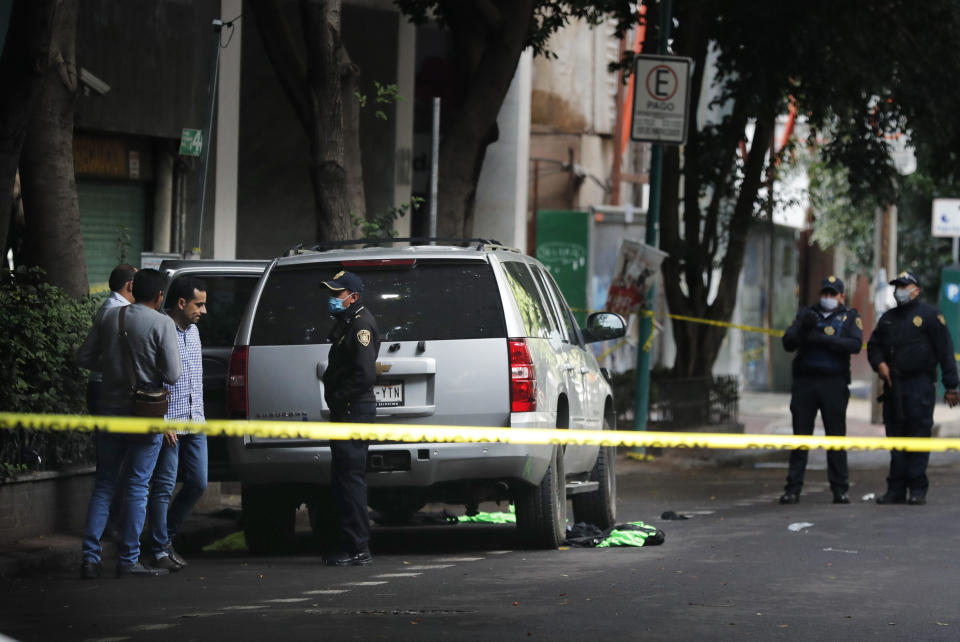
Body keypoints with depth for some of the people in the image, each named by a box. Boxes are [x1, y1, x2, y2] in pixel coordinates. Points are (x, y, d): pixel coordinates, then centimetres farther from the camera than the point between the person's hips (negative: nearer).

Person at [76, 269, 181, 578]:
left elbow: (84, 358, 6)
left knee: (103, 485, 10)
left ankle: (90, 557, 3)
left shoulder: (109, 317, 3)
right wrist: (150, 370, 7)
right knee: (137, 487, 2)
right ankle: (128, 560, 2)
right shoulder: (162, 324, -10)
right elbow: (172, 374, -14)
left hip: (111, 410, 4)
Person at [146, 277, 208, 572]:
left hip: (195, 423, 8)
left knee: (198, 483, 8)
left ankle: (166, 535, 23)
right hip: (168, 423, -8)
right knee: (164, 486, -4)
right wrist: (162, 422, -17)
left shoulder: (193, 331, 15)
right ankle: (160, 550, 2)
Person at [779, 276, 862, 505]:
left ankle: (840, 489, 2)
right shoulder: (806, 314, 15)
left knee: (836, 436, -2)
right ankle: (793, 488, 1)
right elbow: (788, 343, 5)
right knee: (800, 436, 0)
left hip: (834, 383, -2)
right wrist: (803, 328, -14)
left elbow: (855, 344, -9)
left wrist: (822, 339, -16)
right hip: (805, 382, 2)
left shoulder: (850, 317, 9)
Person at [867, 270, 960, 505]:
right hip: (893, 386, 6)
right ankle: (896, 490, 9)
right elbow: (874, 344, 26)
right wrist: (879, 363, 3)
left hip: (920, 386, -6)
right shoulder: (888, 318, 18)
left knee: (919, 438, -7)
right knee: (895, 439, 5)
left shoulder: (929, 315, 0)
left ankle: (918, 490, -4)